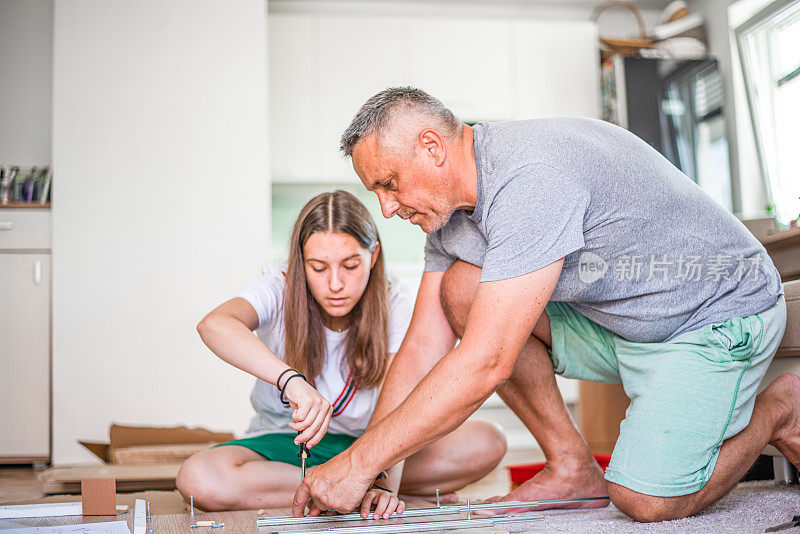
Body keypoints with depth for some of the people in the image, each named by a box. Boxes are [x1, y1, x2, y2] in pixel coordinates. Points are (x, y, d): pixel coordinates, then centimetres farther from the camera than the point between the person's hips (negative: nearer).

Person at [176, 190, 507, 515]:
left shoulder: (393, 304, -14)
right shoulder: (279, 292, -19)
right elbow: (214, 325, -42)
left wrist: (386, 483, -40)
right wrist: (291, 380, -57)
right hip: (285, 442, 1)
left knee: (486, 442, -20)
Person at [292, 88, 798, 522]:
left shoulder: (529, 177, -32)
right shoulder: (450, 207, -3)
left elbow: (486, 364, -36)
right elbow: (423, 348, -2)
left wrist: (359, 464, -30)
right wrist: (369, 473, -10)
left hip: (719, 311, -8)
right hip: (615, 313, 8)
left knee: (648, 502, -20)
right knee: (461, 288, -10)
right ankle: (572, 466, 2)